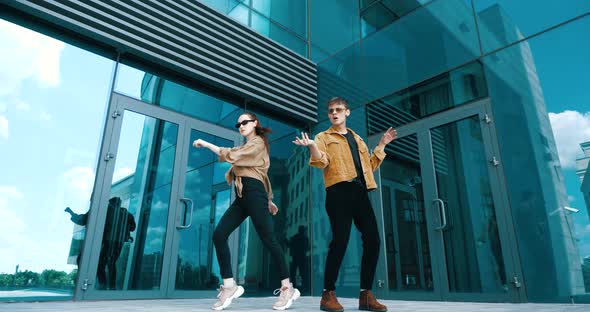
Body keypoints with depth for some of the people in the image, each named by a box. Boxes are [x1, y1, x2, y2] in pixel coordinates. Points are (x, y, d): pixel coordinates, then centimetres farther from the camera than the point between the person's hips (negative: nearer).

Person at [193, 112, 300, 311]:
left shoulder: (258, 142, 2)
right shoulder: (248, 147, 29)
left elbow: (231, 155, -12)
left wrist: (206, 144, -6)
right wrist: (268, 200, 26)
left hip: (254, 194, -9)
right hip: (242, 197, 9)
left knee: (268, 239, -8)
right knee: (219, 235, -6)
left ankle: (287, 288, 2)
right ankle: (229, 286, -5)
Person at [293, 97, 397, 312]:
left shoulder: (357, 139, 29)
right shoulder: (324, 137, 13)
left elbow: (370, 166, 25)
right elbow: (321, 162, -5)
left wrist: (381, 145, 22)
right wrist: (312, 146, -22)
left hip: (360, 191, 5)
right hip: (339, 191, -5)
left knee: (372, 240, -3)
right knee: (340, 240, -14)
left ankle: (366, 294, 7)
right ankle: (328, 294, -3)